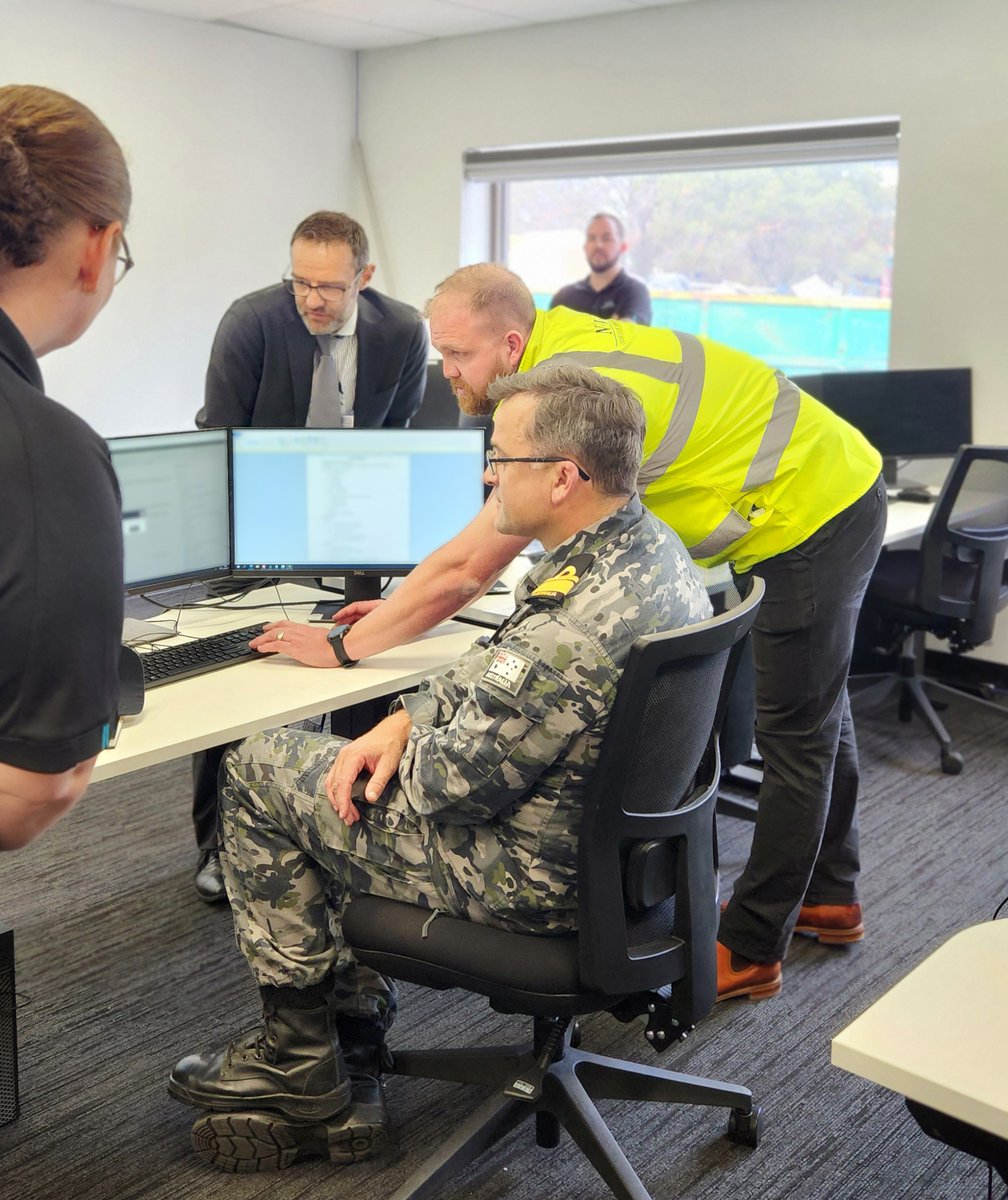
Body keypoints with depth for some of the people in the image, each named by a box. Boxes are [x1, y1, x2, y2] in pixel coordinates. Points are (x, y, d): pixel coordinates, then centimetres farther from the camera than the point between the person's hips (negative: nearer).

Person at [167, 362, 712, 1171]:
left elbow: (452, 785, -25)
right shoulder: (653, 546, -1)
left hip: (535, 877, -10)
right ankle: (345, 1073, 26)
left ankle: (302, 1067, 20)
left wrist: (402, 745, -4)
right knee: (350, 794, 23)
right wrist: (404, 721, -3)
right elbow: (498, 674, 9)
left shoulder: (579, 625, -34)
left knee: (259, 772, 3)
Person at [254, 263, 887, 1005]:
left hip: (809, 517, -10)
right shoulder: (560, 344, 0)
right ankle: (830, 896, 39)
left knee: (796, 734, 0)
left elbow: (469, 567, -28)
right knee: (816, 712, 21)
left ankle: (750, 952, 11)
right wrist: (408, 606, 2)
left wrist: (343, 647, -19)